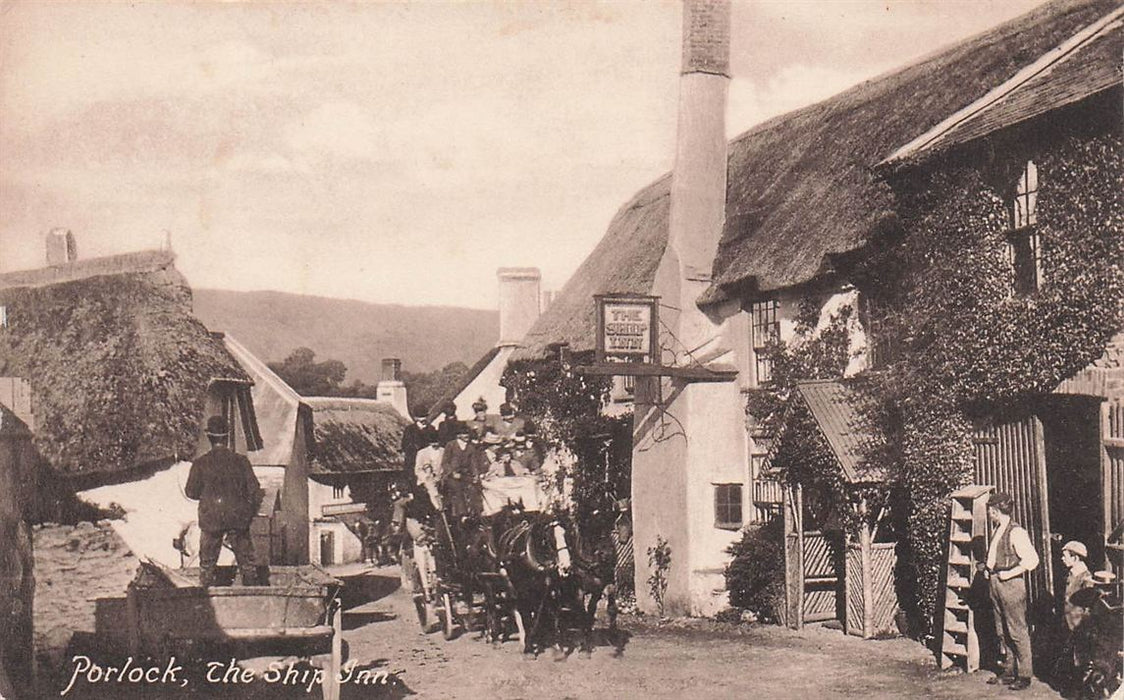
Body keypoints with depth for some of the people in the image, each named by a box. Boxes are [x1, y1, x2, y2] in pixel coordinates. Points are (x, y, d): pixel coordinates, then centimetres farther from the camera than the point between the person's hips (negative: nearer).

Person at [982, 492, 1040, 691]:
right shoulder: (997, 530, 13)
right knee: (1002, 632, 13)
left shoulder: (1016, 532, -14)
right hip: (995, 584, 9)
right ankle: (1009, 671, 22)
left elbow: (1032, 560, -20)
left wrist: (1009, 573, -18)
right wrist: (987, 569, 12)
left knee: (1017, 632, -2)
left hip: (1011, 584, -9)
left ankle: (1024, 675, 5)